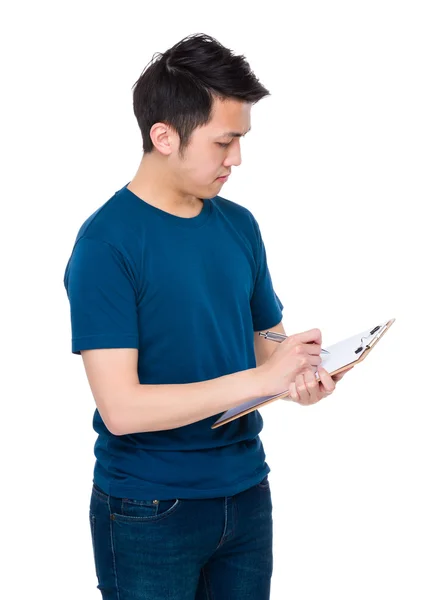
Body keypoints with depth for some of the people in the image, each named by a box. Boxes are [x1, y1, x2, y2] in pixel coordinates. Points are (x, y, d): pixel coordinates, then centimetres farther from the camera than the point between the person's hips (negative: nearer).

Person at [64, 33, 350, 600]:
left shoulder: (240, 224, 3)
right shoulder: (106, 242, -16)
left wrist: (299, 373, -11)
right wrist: (261, 379, -24)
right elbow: (120, 407, -22)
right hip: (149, 511, -5)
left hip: (246, 490, 6)